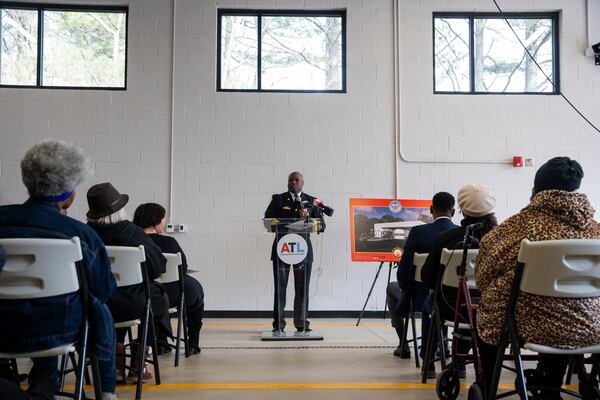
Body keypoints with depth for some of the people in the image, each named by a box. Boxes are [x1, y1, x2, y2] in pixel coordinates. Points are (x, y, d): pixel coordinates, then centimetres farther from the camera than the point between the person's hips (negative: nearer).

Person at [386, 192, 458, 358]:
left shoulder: (418, 232, -18)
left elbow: (403, 271, -15)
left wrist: (405, 287, 7)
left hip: (422, 297, -3)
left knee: (392, 287, 28)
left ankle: (403, 345, 29)